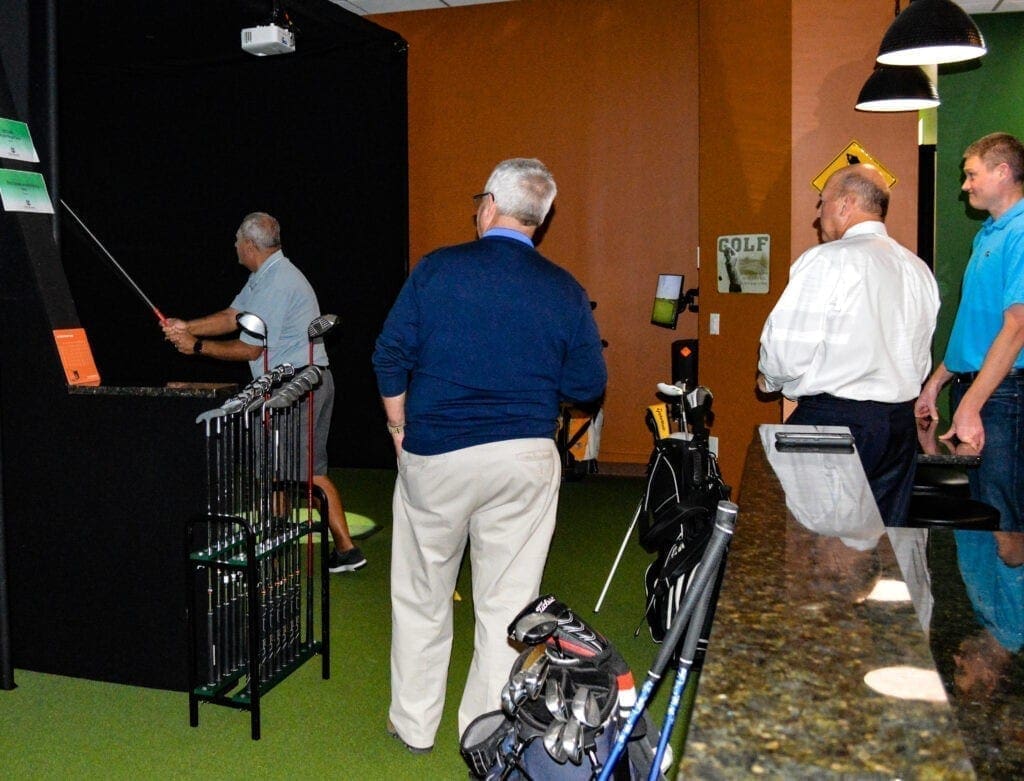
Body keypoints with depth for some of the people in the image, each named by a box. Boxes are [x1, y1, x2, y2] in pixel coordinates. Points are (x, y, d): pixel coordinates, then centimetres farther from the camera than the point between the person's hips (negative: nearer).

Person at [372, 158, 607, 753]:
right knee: (507, 604, 11)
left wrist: (399, 426, 11)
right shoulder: (564, 290, -2)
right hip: (526, 459, 1)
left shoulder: (437, 269, -4)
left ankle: (414, 725, 29)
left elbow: (390, 356, -3)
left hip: (435, 454, 0)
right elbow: (589, 385, 2)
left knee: (421, 597, 16)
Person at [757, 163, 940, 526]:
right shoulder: (919, 270, 12)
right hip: (901, 421, 7)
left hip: (833, 418, -7)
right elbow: (921, 360, 16)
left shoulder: (826, 260, -11)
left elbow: (787, 348, -15)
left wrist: (770, 380, 4)